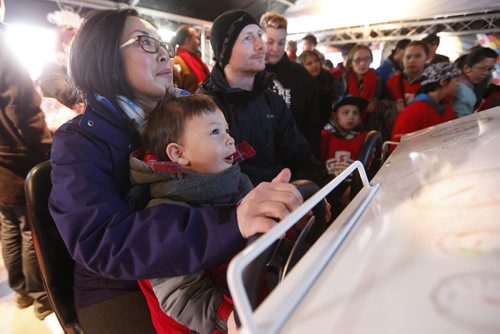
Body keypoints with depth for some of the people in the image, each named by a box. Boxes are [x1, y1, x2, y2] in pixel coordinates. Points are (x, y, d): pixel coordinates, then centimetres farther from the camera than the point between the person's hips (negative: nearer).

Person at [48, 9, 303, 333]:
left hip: (196, 273, 5)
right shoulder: (79, 142, -14)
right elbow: (102, 241, -31)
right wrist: (230, 222, -45)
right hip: (120, 289, -4)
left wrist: (283, 191, -20)